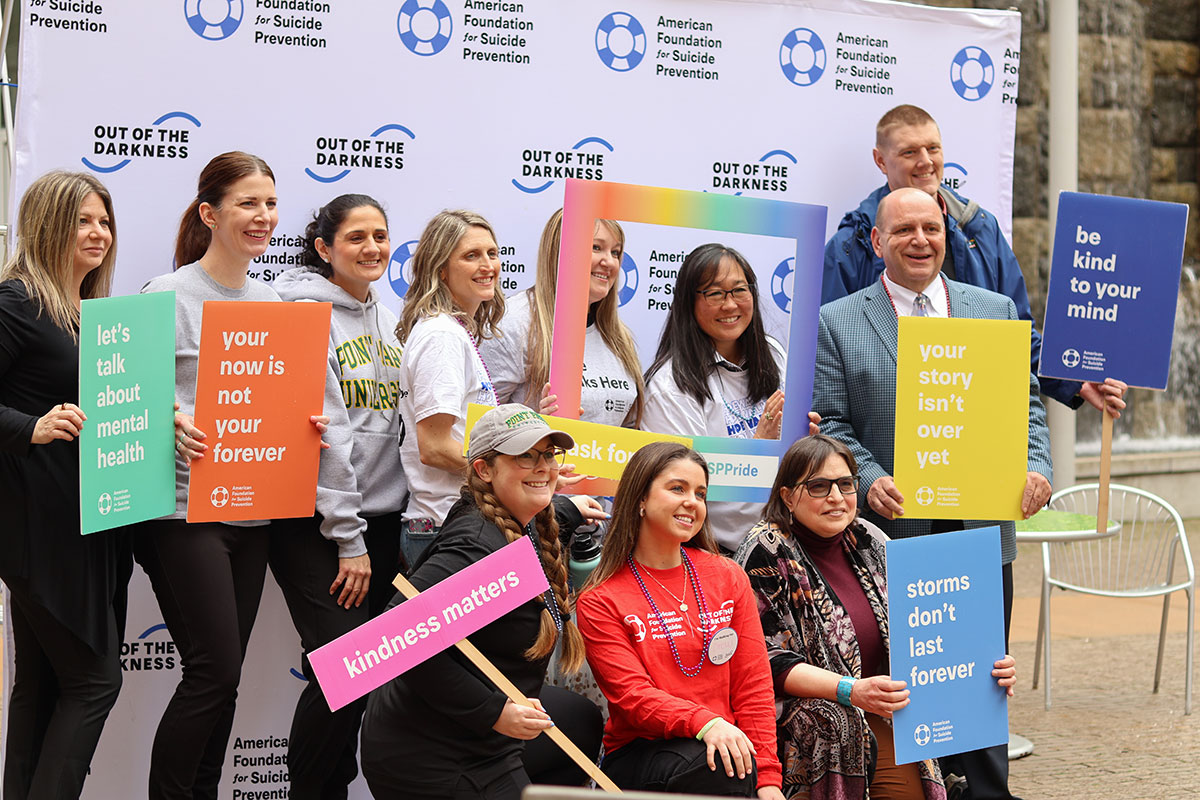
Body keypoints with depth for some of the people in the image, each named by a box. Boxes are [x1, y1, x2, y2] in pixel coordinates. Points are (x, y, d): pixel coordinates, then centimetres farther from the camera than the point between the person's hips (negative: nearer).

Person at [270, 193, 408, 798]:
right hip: (314, 524, -7)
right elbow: (323, 431, -13)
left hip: (381, 519, 7)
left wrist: (381, 536, 10)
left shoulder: (386, 318, 14)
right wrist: (348, 539, -15)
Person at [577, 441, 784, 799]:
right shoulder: (600, 602, 2)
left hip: (725, 743, 3)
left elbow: (753, 685, 7)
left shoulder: (729, 578, 12)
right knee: (717, 766, -32)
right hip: (638, 753, -3)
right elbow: (633, 695, -9)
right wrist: (705, 723, -27)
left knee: (745, 767, -30)